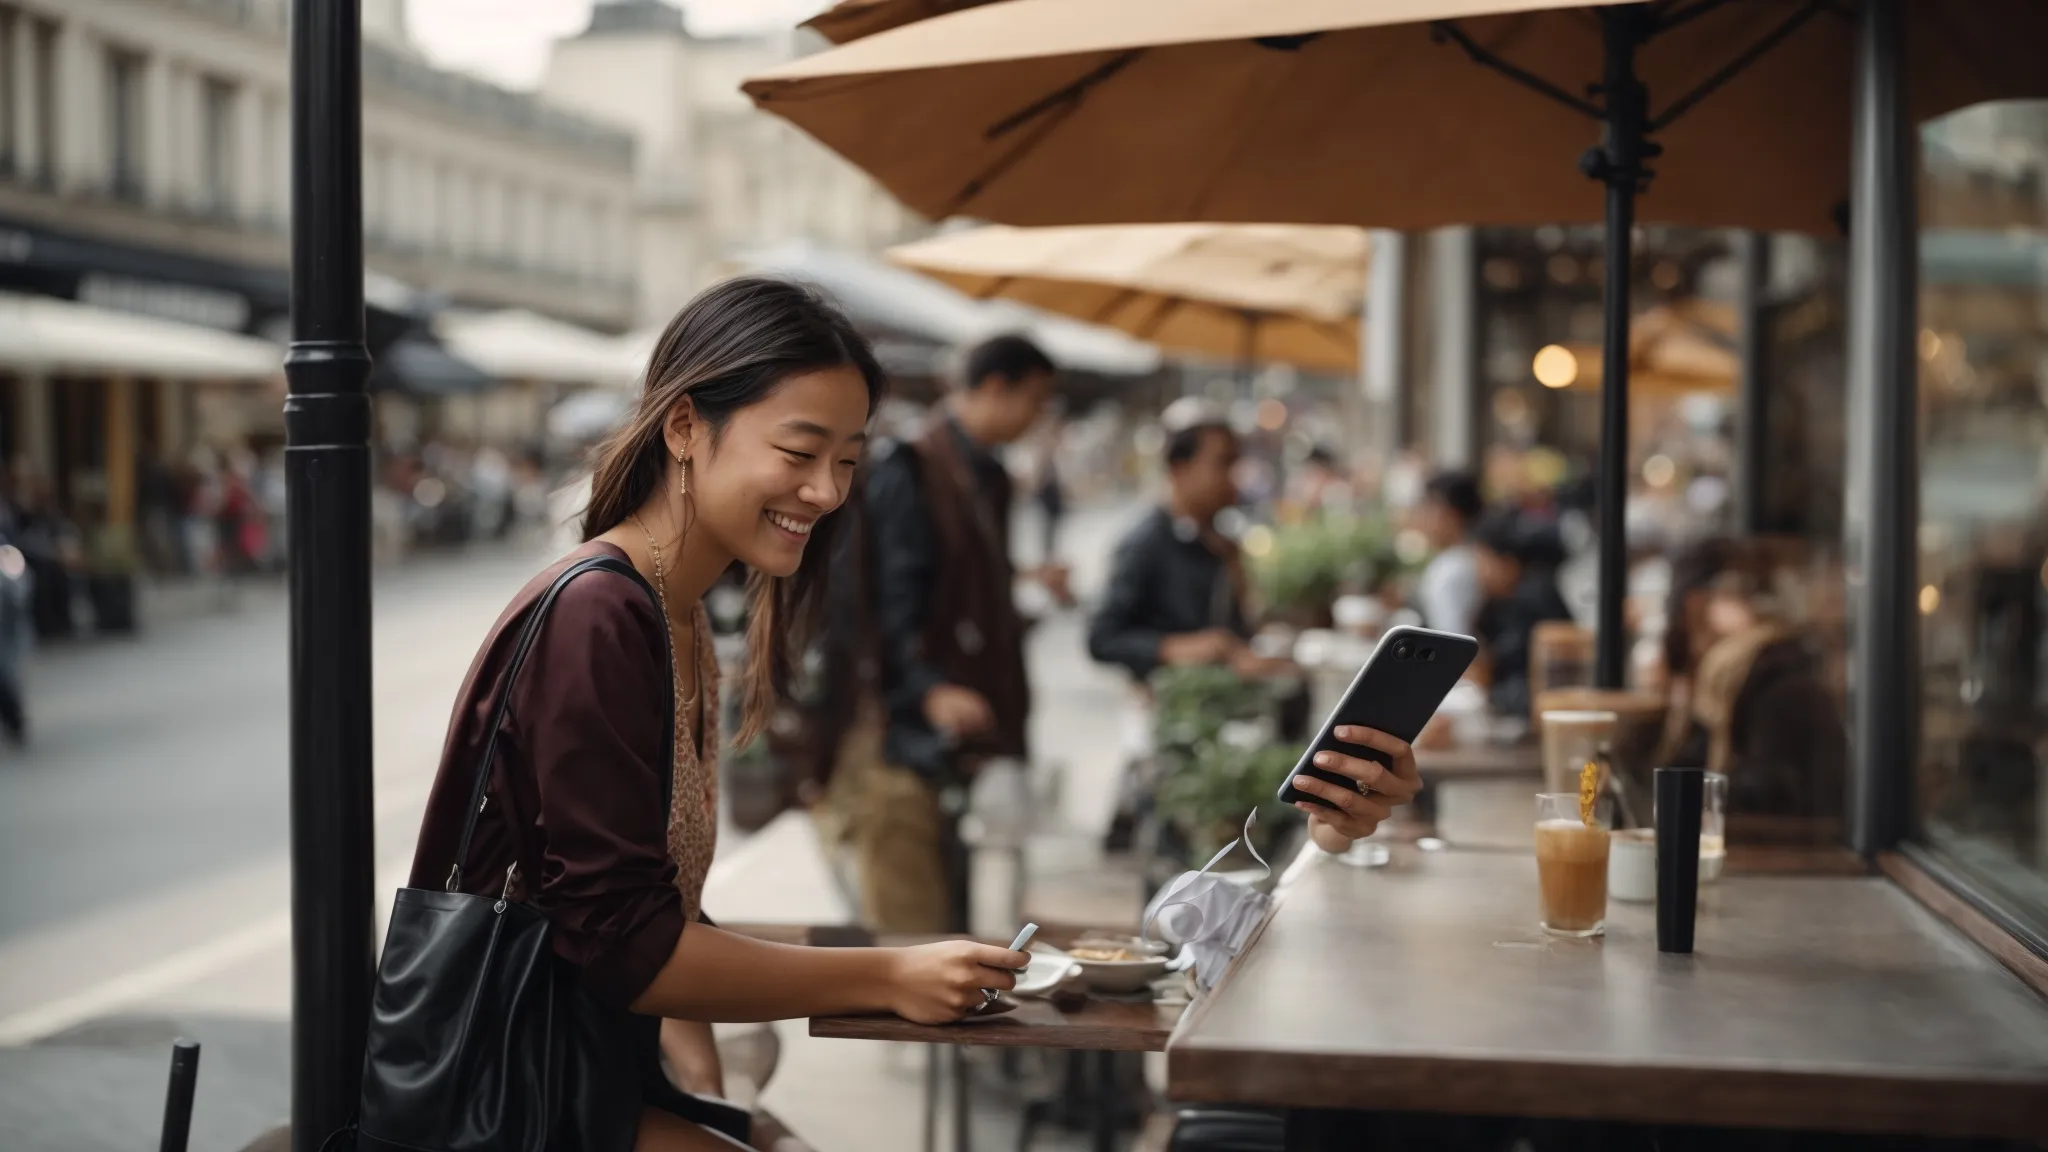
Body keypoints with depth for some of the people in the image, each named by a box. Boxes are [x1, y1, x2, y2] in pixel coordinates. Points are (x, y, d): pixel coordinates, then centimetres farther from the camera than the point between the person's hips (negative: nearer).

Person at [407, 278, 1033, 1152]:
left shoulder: (675, 621, 9)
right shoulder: (593, 620, -18)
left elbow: (655, 920, 9)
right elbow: (622, 943, -19)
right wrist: (887, 979, -16)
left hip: (607, 1082, 8)